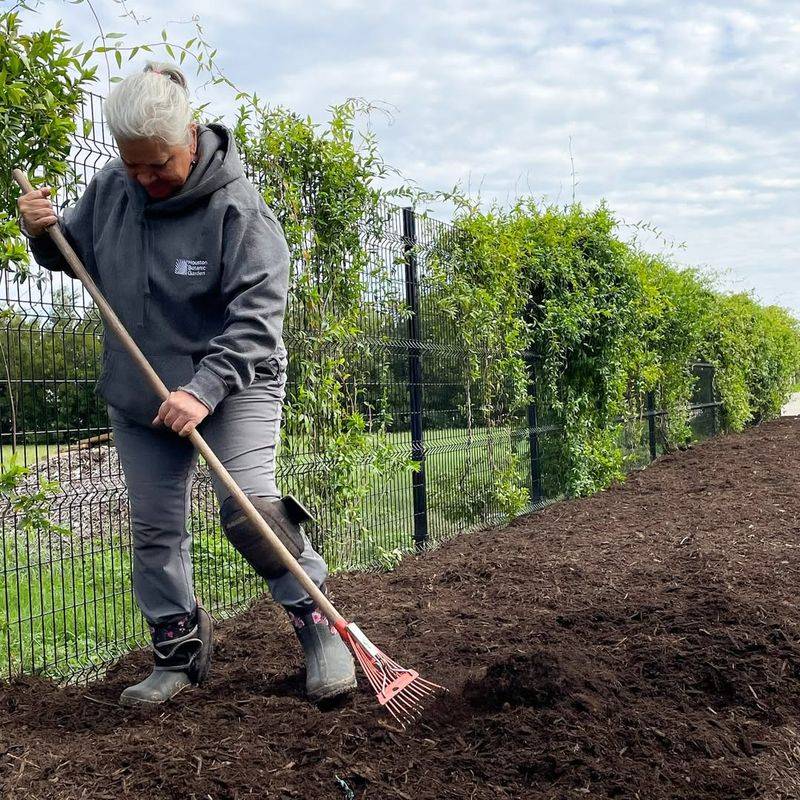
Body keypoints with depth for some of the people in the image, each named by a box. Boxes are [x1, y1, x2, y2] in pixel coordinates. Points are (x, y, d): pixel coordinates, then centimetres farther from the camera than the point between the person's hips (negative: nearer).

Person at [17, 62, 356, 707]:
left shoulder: (237, 207, -18)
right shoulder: (109, 189, 0)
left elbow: (257, 315, -23)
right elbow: (74, 253, 19)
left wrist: (204, 389, -33)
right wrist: (42, 231, -5)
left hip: (234, 385, -5)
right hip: (137, 397, 6)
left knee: (250, 507, -22)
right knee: (155, 531, 8)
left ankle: (318, 623, -2)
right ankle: (179, 654, 24)